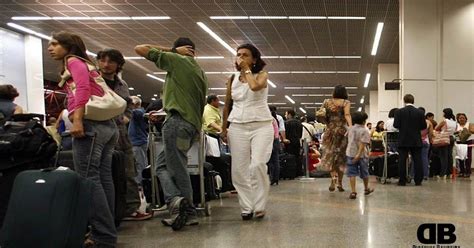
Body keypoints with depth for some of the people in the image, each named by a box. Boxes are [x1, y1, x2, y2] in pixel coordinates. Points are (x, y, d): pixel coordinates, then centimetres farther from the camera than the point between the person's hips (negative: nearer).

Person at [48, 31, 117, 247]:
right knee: (103, 179, 5)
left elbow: (83, 87, -13)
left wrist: (77, 120, -22)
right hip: (106, 124, 9)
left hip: (90, 123, -9)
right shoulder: (83, 63, 29)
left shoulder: (73, 60, 5)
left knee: (88, 179, -11)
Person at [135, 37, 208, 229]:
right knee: (162, 165, 10)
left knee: (178, 169, -6)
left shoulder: (176, 59, 1)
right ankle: (183, 208, 3)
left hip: (178, 121, -8)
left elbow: (140, 48, 6)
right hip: (194, 124, 8)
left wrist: (173, 50, 9)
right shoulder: (200, 72, 23)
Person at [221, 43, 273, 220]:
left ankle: (260, 206, -4)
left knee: (257, 165, -17)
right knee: (239, 170, -2)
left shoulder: (261, 75, 2)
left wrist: (246, 69, -8)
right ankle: (246, 207, 6)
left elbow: (255, 86, -23)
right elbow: (227, 105, 18)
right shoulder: (233, 78, 11)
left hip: (261, 125, -3)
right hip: (238, 126, 3)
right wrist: (224, 128, 15)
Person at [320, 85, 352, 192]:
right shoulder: (346, 102, -1)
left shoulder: (327, 102, 6)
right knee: (341, 156, 10)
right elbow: (347, 115, -17)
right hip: (342, 130, -1)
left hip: (330, 130, 1)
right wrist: (351, 127, -29)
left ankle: (334, 177, -18)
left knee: (330, 155, 7)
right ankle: (339, 183, 12)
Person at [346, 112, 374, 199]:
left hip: (350, 153, 3)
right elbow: (363, 143, -20)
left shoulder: (350, 129, 5)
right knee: (364, 173, 16)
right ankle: (366, 189, 33)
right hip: (362, 154, -3)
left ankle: (353, 191, -9)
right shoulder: (364, 131, -11)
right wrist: (358, 155, -25)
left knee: (352, 173, 1)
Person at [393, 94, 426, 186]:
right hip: (416, 141, 1)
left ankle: (402, 181, 3)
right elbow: (424, 126, 1)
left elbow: (396, 125, -8)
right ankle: (418, 181, 7)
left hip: (403, 140, -1)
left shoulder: (399, 112, -6)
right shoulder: (420, 112, -2)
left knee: (402, 161, 2)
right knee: (417, 160, 6)